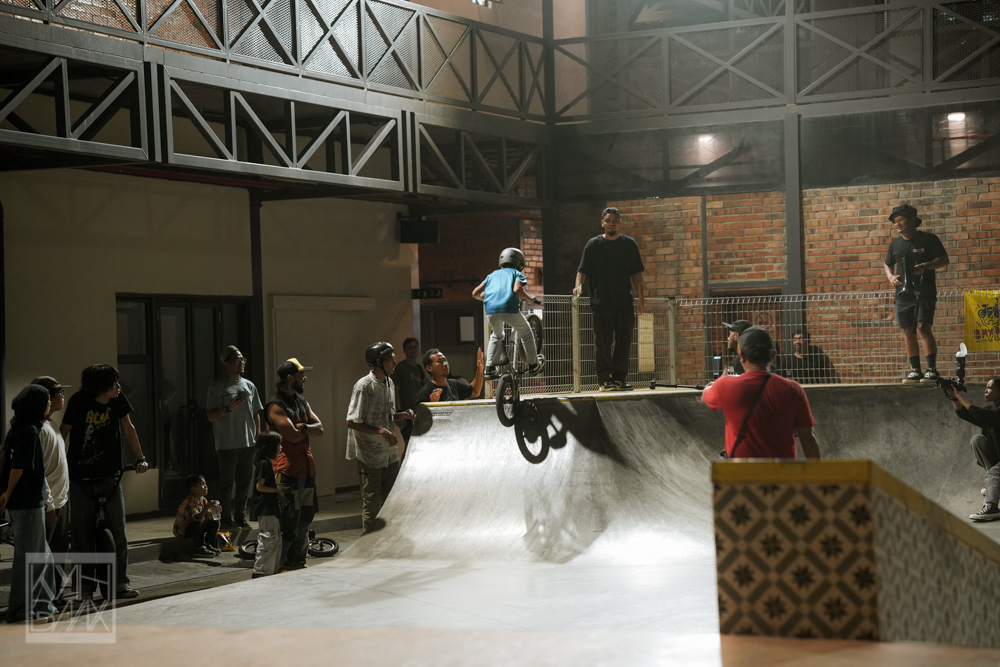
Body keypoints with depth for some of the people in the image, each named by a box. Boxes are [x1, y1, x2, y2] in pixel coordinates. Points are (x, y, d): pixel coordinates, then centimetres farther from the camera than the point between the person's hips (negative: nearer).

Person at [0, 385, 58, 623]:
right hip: (28, 503, -10)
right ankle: (21, 611, 3)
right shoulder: (29, 431, -16)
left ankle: (42, 606, 25)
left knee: (43, 557, 17)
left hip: (30, 502, 10)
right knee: (27, 557, -3)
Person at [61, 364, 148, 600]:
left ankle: (121, 583, 1)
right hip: (80, 480, -2)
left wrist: (140, 459, 4)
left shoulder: (117, 400, -4)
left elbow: (127, 428, 8)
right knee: (81, 532, 0)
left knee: (117, 529, -4)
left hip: (109, 476, 2)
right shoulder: (79, 401, -12)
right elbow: (63, 432, -4)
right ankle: (85, 584, 12)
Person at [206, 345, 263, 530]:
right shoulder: (218, 387, -4)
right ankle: (227, 519, 3)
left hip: (248, 443, 5)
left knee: (244, 483, 8)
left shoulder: (249, 386, 13)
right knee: (227, 483, -2)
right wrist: (228, 408, -23)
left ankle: (240, 517, 16)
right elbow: (211, 416, -7)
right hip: (227, 444, -5)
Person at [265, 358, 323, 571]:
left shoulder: (301, 402, 16)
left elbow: (320, 428, 8)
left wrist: (303, 428, -12)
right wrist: (308, 428, 0)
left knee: (305, 516, 12)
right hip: (287, 470, -9)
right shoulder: (276, 406, -13)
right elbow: (293, 436, -19)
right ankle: (280, 563, 0)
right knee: (290, 520, -8)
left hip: (307, 467, 9)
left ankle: (297, 561, 22)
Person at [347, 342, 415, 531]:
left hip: (389, 452, 8)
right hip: (370, 455, -8)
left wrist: (403, 415, -1)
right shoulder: (364, 386, -16)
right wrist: (381, 432, -23)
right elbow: (352, 422, -17)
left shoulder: (388, 382, 10)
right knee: (372, 502, 1)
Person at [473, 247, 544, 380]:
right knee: (526, 334, 23)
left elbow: (475, 293, 23)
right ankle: (533, 365, 30)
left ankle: (490, 369, 20)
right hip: (510, 309, -4)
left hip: (490, 309, 4)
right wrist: (530, 299, 10)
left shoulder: (493, 274, 30)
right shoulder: (517, 274, 18)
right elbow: (517, 289, -5)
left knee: (497, 335, 31)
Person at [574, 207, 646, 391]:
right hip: (601, 303, -2)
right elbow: (583, 270, 2)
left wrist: (640, 297, 4)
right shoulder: (593, 245, 5)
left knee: (624, 341, 3)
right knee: (603, 342, -2)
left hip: (624, 302, 2)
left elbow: (636, 273, 11)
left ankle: (620, 377, 9)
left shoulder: (629, 244, 11)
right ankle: (604, 378, 1)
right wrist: (578, 285, -18)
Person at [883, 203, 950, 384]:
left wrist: (925, 266, -19)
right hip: (904, 294, 5)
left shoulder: (928, 239, -2)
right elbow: (888, 265, 23)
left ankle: (932, 369, -14)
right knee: (908, 332, 4)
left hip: (925, 292, -5)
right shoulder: (895, 244, 12)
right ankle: (915, 371, 12)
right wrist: (891, 277, 2)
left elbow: (944, 260, -4)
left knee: (923, 327, -17)